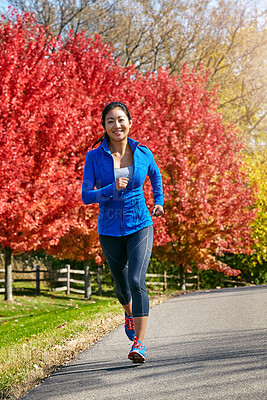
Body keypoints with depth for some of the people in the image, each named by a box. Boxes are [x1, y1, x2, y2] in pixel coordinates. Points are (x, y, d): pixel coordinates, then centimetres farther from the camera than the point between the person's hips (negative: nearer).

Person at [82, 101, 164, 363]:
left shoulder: (143, 154, -3)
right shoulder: (94, 157, -7)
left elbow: (155, 175, 19)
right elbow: (86, 196, -12)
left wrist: (159, 202, 11)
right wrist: (112, 189, -27)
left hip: (140, 226, -1)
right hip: (110, 230, 1)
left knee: (136, 282, -18)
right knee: (121, 283, 17)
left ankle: (139, 344, -16)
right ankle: (129, 312, 53)